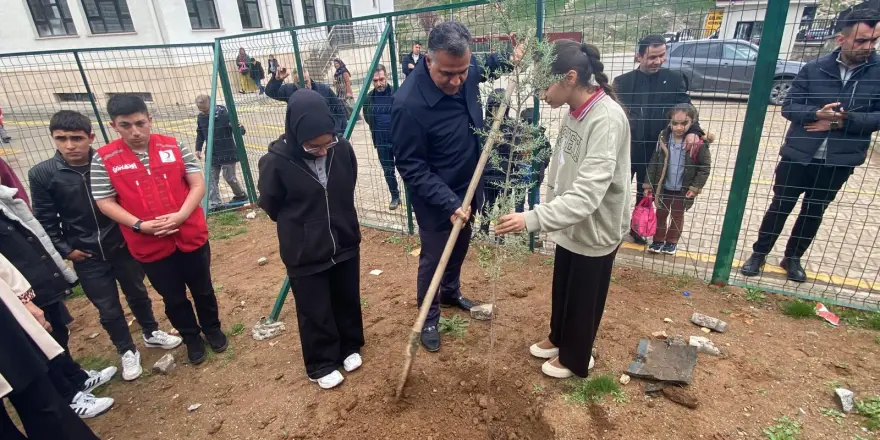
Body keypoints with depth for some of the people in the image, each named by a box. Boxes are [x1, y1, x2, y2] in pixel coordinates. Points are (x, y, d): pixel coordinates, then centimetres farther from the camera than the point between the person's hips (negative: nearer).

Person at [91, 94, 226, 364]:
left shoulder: (174, 147, -4)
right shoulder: (104, 159, -5)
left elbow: (198, 184, -5)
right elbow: (105, 203, -4)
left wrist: (181, 215, -19)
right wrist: (140, 225, -17)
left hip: (191, 236, 0)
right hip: (149, 246, 0)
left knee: (203, 290, 17)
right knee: (173, 298, 15)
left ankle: (212, 329, 40)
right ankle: (191, 338, 37)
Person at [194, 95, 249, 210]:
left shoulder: (223, 113, -16)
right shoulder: (201, 117, 2)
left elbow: (236, 127, -15)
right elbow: (200, 134, 15)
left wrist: (240, 129, -38)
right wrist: (198, 148, 11)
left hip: (227, 152, -5)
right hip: (212, 154, 6)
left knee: (229, 176, 4)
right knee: (211, 178, 3)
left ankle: (241, 195, 28)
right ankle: (214, 203, 8)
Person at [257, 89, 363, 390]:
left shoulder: (343, 149, -14)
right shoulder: (275, 162, -23)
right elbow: (270, 206, -4)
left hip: (345, 244, 3)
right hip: (304, 254, -3)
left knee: (347, 301, 21)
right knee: (315, 313, 13)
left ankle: (349, 348, 45)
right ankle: (322, 365, 36)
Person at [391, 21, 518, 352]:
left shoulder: (466, 72, -10)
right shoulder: (409, 104, -30)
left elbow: (483, 70, 18)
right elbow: (411, 168, -24)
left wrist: (506, 59, 0)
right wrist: (449, 202, -29)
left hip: (467, 188, 7)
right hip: (435, 200, -7)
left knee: (459, 249, 25)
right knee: (433, 259, 10)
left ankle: (451, 293, 51)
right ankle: (428, 317, 34)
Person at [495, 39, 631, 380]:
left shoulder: (606, 119, -29)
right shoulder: (575, 111, -1)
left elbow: (588, 193, -37)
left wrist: (533, 219, -44)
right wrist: (547, 209, 11)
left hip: (595, 228, -8)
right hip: (570, 222, 8)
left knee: (584, 298, 14)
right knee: (562, 289, 25)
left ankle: (575, 358, 39)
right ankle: (558, 338, 50)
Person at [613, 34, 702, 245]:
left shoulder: (674, 79, 1)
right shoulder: (623, 81, -3)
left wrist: (692, 131, -22)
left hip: (655, 149, 2)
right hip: (626, 148, -2)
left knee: (646, 192, 17)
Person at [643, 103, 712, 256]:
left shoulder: (699, 143, -18)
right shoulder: (663, 138, -9)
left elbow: (705, 166, -10)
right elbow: (654, 162, -3)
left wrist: (695, 187, -14)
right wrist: (648, 184, -3)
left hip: (683, 189, -2)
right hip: (663, 186, 2)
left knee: (677, 216, 16)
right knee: (661, 214, 16)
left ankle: (672, 242, 33)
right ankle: (658, 240, 31)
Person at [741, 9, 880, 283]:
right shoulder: (814, 68, -4)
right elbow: (788, 107, -5)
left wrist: (843, 120, -19)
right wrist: (816, 113, -22)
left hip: (839, 161, 2)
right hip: (798, 154, -1)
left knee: (814, 212, 14)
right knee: (780, 206, 8)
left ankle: (793, 258, 30)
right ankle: (759, 254, 22)